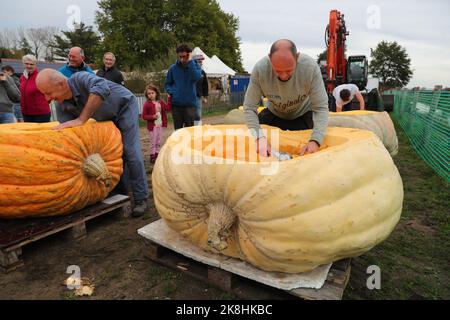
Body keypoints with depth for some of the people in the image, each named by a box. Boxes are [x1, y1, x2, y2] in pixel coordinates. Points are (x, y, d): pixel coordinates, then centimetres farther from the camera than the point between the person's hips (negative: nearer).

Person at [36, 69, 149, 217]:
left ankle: (141, 198, -4)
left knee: (131, 153, -14)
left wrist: (81, 119, -51)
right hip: (108, 118, 7)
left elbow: (102, 88, -53)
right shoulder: (62, 108, -12)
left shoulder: (79, 78, -32)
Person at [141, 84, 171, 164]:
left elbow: (168, 108, -5)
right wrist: (152, 117, -22)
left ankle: (157, 156, 24)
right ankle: (152, 156, 10)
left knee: (159, 142, 13)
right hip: (152, 126, -5)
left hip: (160, 125, 5)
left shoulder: (161, 102, 5)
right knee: (153, 142, 0)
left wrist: (169, 99, -9)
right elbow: (144, 116, -9)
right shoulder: (147, 104, -9)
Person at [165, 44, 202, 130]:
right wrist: (171, 91, -5)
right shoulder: (173, 68, 6)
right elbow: (168, 83, 15)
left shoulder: (195, 66, 1)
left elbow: (196, 77, -21)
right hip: (176, 103, 2)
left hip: (190, 103, -2)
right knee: (177, 130, 9)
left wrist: (190, 61, -17)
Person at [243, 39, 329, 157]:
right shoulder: (260, 69, -31)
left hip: (303, 113, -1)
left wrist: (315, 140, -42)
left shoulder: (311, 67, -32)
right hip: (273, 113, 1)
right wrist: (260, 138, -39)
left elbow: (321, 108, -27)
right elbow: (249, 107, -25)